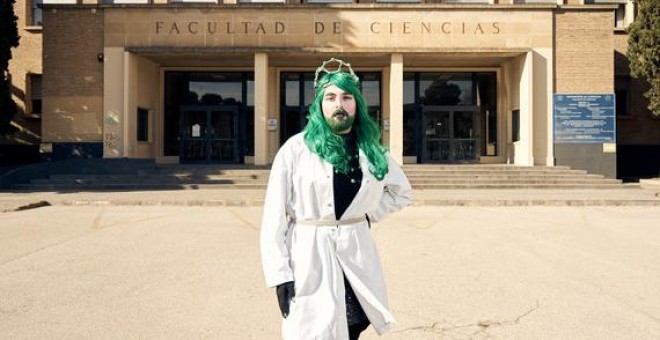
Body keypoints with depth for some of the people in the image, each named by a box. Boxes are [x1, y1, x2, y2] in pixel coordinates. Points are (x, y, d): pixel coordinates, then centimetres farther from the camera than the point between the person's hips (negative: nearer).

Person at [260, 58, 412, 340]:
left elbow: (402, 191, 24)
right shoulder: (296, 149, -6)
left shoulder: (371, 150, 7)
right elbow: (275, 216, -8)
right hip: (309, 256, -4)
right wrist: (280, 274, -13)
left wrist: (370, 214, 9)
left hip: (356, 255, 4)